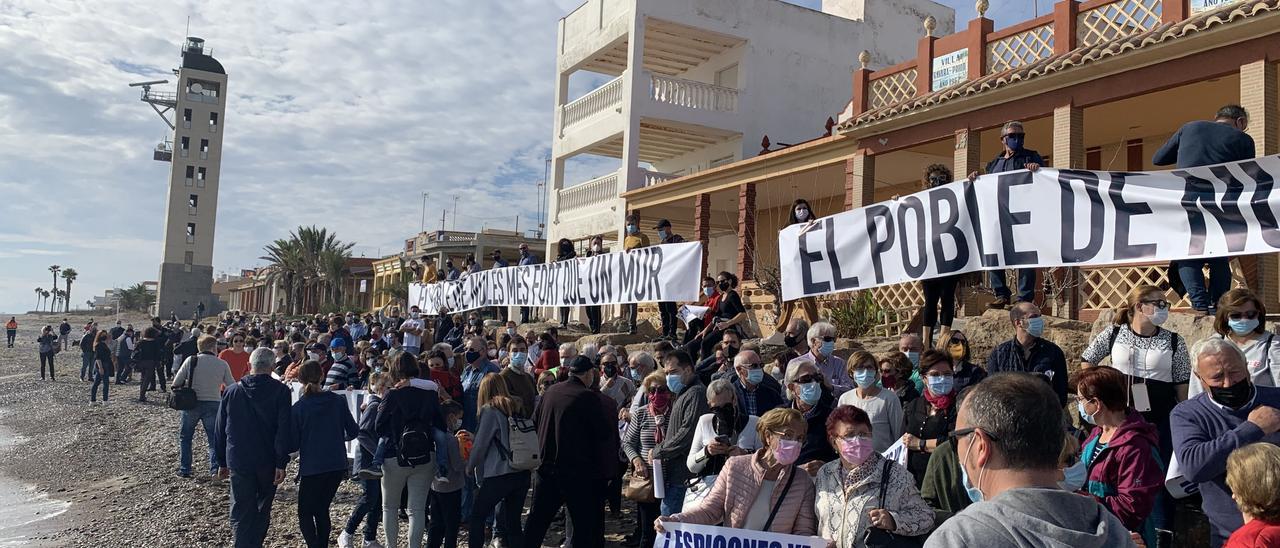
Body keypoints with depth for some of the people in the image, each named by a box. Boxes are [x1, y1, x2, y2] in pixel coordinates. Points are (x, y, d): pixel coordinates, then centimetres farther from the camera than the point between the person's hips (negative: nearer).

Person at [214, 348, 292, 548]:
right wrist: (281, 463, -10)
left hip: (238, 461, 1)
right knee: (262, 511, 17)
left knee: (241, 513, 5)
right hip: (268, 462, -1)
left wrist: (221, 462, 15)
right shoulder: (280, 391, -7)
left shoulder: (232, 390, 3)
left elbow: (220, 429, 8)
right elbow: (284, 430, -13)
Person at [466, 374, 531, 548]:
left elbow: (480, 444, -4)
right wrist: (474, 437, 28)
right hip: (523, 474, 6)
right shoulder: (516, 408, 11)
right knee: (513, 522, 12)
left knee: (477, 516, 10)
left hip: (499, 475, -6)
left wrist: (470, 467, 11)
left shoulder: (490, 410, -6)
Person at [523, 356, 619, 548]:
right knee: (584, 523, 6)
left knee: (537, 518, 15)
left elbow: (534, 421, 12)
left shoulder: (550, 391, 4)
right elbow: (606, 431, -11)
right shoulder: (589, 397, -14)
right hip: (576, 469, -5)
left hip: (545, 465, 5)